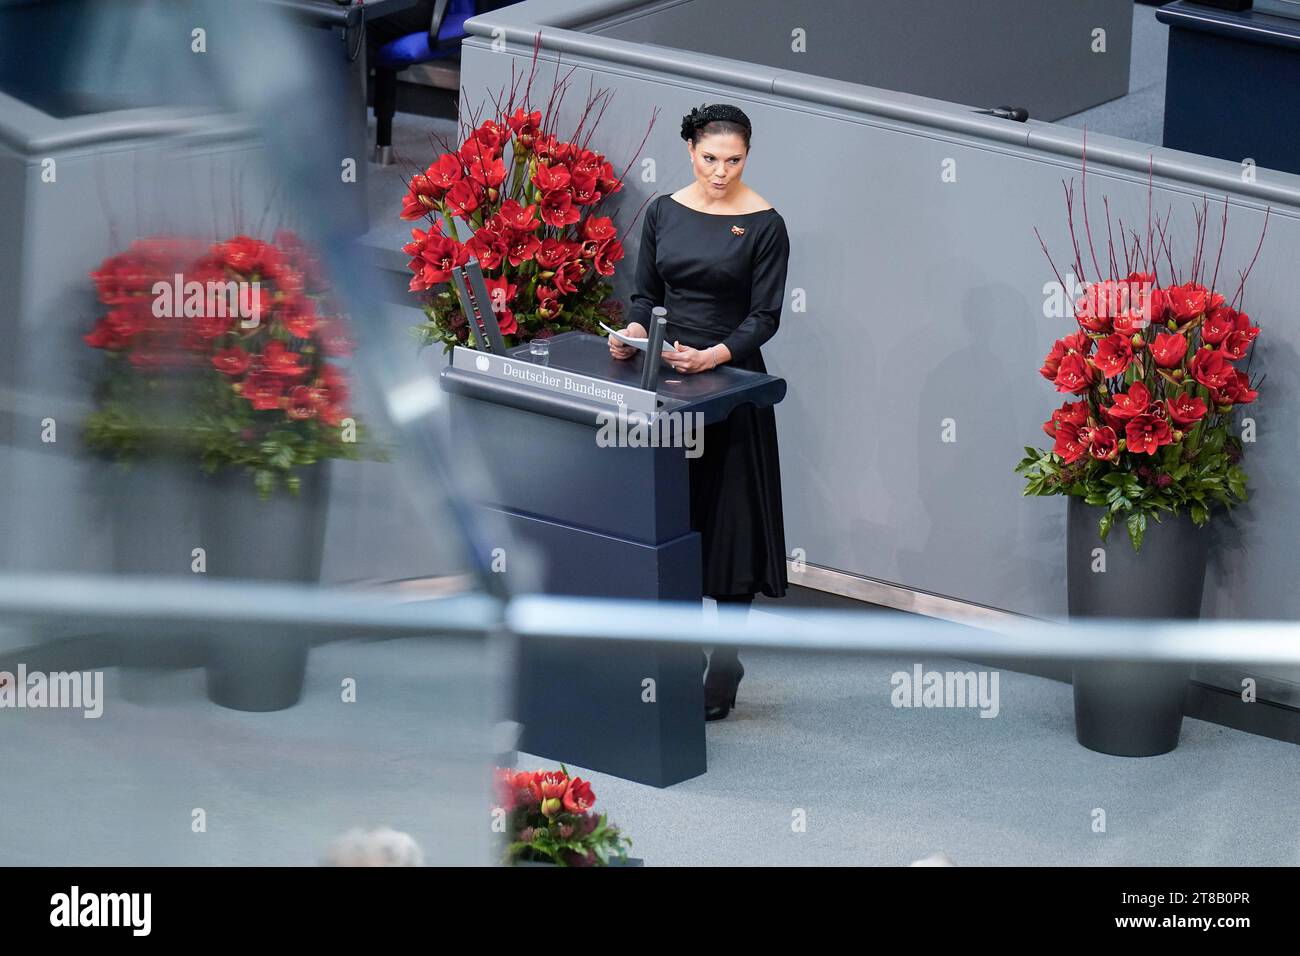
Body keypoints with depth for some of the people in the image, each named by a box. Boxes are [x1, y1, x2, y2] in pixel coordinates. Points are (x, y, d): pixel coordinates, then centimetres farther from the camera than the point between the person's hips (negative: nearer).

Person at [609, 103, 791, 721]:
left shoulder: (764, 224, -8)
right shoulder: (664, 212, 5)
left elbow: (765, 316, -11)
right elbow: (646, 293, 10)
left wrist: (713, 356, -25)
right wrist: (634, 332, -11)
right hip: (664, 375, 4)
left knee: (727, 517, -1)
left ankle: (723, 666, 7)